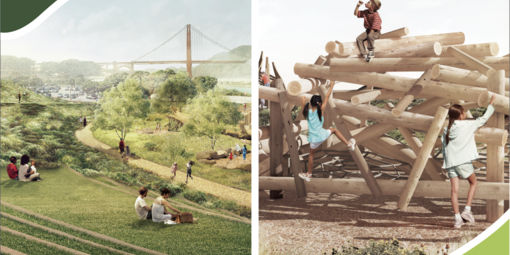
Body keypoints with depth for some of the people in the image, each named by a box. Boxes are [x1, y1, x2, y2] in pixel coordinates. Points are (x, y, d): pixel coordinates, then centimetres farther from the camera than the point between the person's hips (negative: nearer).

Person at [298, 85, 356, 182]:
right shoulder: (320, 110, -5)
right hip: (322, 135, -2)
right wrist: (331, 86, 10)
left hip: (313, 139, 2)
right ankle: (349, 144, 22)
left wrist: (303, 102, 39)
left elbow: (303, 111, 25)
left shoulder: (307, 112, 0)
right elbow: (327, 97, 1)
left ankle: (309, 174, 27)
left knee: (311, 154, 21)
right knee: (334, 129, 26)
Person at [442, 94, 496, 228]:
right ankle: (467, 210, 10)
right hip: (463, 162, -4)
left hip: (450, 162, 4)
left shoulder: (446, 130, 8)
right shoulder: (468, 125, -4)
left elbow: (444, 146, 11)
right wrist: (491, 104, 18)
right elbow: (483, 119, 7)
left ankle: (457, 218, 4)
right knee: (473, 183, 19)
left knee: (454, 190, 4)